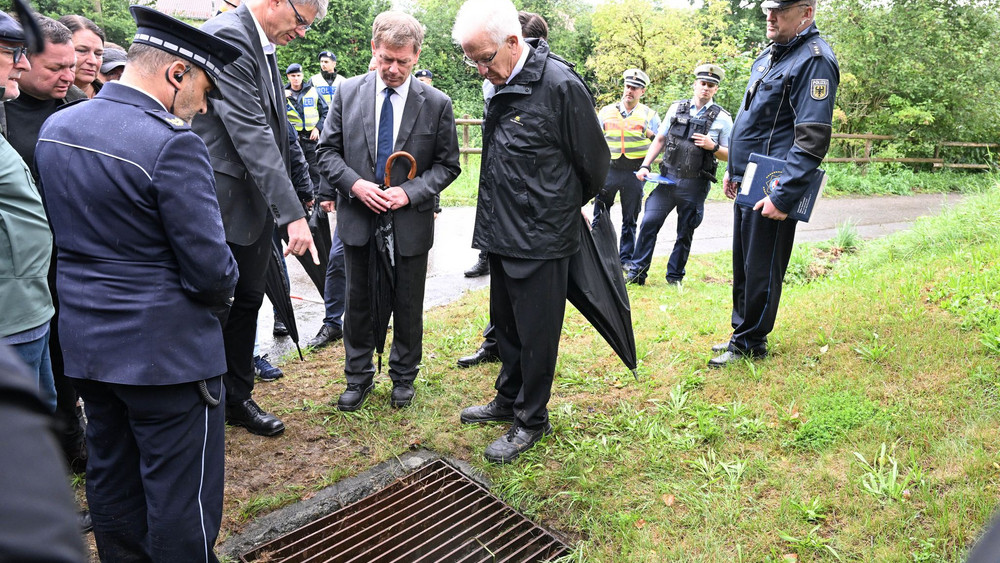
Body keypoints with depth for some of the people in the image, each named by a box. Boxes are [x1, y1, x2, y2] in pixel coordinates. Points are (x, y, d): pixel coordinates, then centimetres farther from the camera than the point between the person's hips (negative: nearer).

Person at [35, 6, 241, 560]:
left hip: (85, 341, 9)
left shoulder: (53, 127, 5)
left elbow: (61, 230, 13)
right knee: (181, 498, 7)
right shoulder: (172, 143, -21)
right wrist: (220, 293, 1)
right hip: (166, 348, -8)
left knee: (111, 479, 22)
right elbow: (212, 268, -19)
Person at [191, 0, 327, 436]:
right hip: (224, 203, -9)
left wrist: (302, 194, 15)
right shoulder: (227, 37, -17)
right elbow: (250, 134, -24)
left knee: (247, 301, 15)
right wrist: (292, 212, -27)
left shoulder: (263, 45, 12)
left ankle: (237, 398, 30)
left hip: (256, 202, 9)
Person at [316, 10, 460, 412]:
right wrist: (354, 184, -15)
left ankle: (403, 377, 32)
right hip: (358, 216, 2)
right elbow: (328, 150, 3)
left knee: (408, 306, 11)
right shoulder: (347, 93, -1)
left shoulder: (436, 104, -5)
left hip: (411, 221, -1)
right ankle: (358, 378, 31)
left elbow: (448, 164, -1)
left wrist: (410, 192, -16)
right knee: (358, 301, 13)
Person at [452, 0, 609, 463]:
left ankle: (532, 419, 21)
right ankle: (508, 399, 37)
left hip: (542, 238, -8)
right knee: (505, 322, 19)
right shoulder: (498, 86, 7)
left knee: (535, 332, 4)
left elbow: (594, 161, -8)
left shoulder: (560, 85, -17)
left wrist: (568, 207, 7)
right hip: (502, 231, 8)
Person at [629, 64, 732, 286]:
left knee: (685, 233, 8)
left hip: (695, 185, -1)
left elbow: (729, 155, 4)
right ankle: (636, 272, 4)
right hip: (668, 178, 2)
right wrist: (645, 166, 2)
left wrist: (713, 146, -16)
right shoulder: (677, 108, 7)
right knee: (649, 222, -6)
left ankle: (675, 276, 22)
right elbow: (659, 140, 13)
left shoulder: (722, 118, 1)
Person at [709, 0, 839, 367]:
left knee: (761, 269, 2)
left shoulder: (814, 59, -14)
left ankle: (750, 344, 16)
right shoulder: (769, 54, 15)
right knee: (743, 264, 17)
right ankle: (742, 332, 30)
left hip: (772, 188, -9)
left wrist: (782, 197, -25)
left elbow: (813, 139, -22)